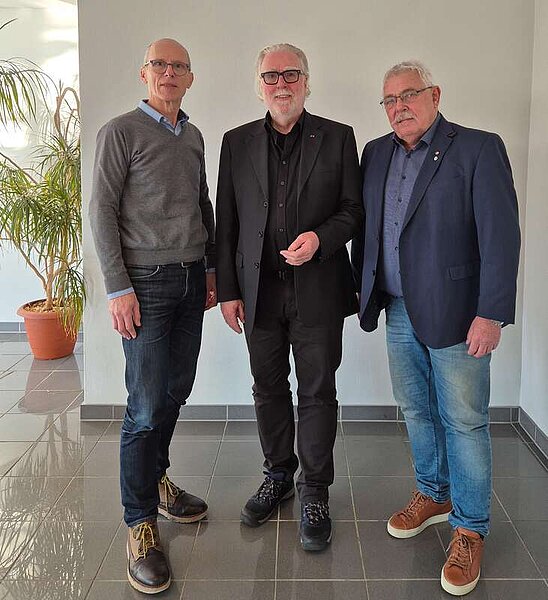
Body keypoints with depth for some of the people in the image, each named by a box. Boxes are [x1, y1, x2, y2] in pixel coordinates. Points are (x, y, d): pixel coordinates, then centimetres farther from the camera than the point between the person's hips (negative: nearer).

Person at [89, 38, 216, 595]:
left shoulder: (193, 136, 15)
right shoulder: (120, 132, -4)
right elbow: (102, 212, -8)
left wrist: (211, 267, 16)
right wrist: (118, 288, -13)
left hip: (191, 278, 6)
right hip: (147, 280, -6)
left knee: (176, 390, 11)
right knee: (147, 404, -5)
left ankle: (155, 479, 32)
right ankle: (140, 523, 7)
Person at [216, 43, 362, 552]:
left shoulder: (337, 138, 3)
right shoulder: (237, 142, 8)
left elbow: (353, 208, 3)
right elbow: (226, 221, 7)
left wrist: (320, 238, -17)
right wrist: (227, 289, 2)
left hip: (317, 290, -2)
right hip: (259, 290, 2)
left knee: (317, 392, 4)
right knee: (268, 390, 13)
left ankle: (314, 492, 20)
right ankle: (278, 476, 32)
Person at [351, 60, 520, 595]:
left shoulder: (479, 149, -9)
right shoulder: (376, 153, 9)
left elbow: (500, 236, -14)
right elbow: (365, 226, 16)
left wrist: (491, 314, -18)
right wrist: (361, 287, 13)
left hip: (456, 314, -6)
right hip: (399, 311, 6)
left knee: (463, 422, 3)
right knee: (416, 411, 18)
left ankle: (470, 529, 19)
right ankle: (433, 494, 38)